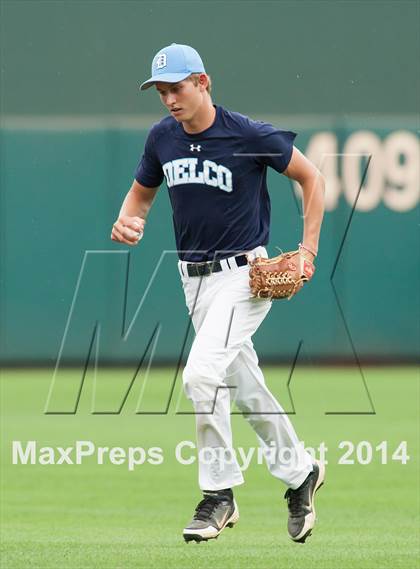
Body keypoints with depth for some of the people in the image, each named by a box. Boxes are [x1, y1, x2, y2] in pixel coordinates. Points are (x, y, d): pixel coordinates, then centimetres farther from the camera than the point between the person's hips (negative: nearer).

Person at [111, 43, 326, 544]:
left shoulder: (250, 136, -15)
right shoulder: (162, 137, 1)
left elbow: (311, 178, -3)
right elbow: (142, 191, 17)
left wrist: (309, 249, -9)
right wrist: (126, 222, -6)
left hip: (245, 274, -6)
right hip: (195, 278, 6)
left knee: (201, 374, -21)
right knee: (245, 388, 14)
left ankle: (219, 494, -10)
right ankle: (299, 473, 32)